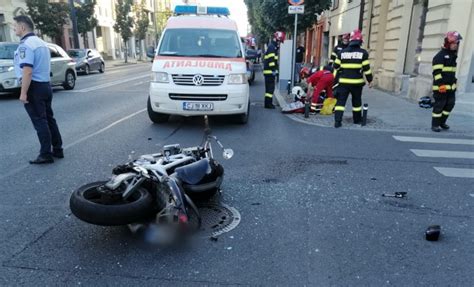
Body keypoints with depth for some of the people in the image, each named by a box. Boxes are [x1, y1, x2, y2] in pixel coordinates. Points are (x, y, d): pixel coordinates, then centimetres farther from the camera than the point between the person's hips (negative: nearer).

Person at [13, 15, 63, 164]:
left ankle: (46, 155, 0)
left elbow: (27, 71, -24)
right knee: (49, 119, 13)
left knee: (39, 121, -4)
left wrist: (23, 92, -21)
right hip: (45, 85, 9)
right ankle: (57, 149, 19)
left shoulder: (25, 45, -14)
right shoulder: (41, 42, 15)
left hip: (34, 87, -9)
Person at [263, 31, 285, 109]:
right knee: (270, 88, -10)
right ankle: (268, 103, -8)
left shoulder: (274, 47, 21)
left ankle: (268, 103, 20)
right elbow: (271, 60, -21)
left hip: (270, 71, 11)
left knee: (270, 88, 14)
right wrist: (274, 70, -22)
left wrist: (275, 69, 23)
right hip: (270, 71, -11)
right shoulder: (271, 47, -13)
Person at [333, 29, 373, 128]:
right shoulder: (363, 53, -4)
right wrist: (370, 80, 4)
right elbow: (366, 68, -5)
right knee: (356, 101, 16)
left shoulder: (342, 52, 3)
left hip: (344, 81, 1)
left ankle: (337, 121, -10)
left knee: (341, 101, 1)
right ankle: (357, 119, 28)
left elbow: (336, 66, 8)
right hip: (357, 82, -1)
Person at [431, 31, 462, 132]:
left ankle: (442, 122, 25)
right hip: (441, 87, -9)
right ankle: (435, 124, 5)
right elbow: (437, 72, -19)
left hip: (451, 87, 9)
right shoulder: (440, 56, -12)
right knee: (439, 105, -4)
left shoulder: (453, 55, 16)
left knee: (450, 104, 12)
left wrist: (455, 82, 24)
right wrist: (441, 84, -24)